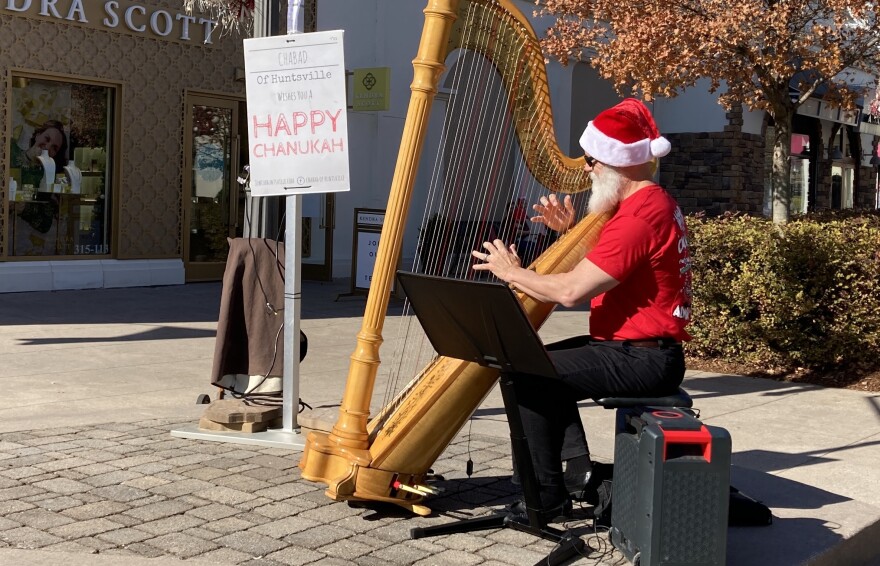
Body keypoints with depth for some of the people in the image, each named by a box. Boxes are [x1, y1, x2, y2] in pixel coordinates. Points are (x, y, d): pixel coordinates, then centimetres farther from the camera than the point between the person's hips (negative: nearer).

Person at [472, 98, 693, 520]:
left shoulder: (641, 213, -21)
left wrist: (512, 272, -10)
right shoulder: (654, 202, 14)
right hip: (647, 352, 11)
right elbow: (603, 268, 22)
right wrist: (572, 232, 10)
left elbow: (572, 291, -24)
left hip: (641, 359, -11)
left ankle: (548, 496, -6)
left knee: (528, 377, -14)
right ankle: (578, 467, 13)